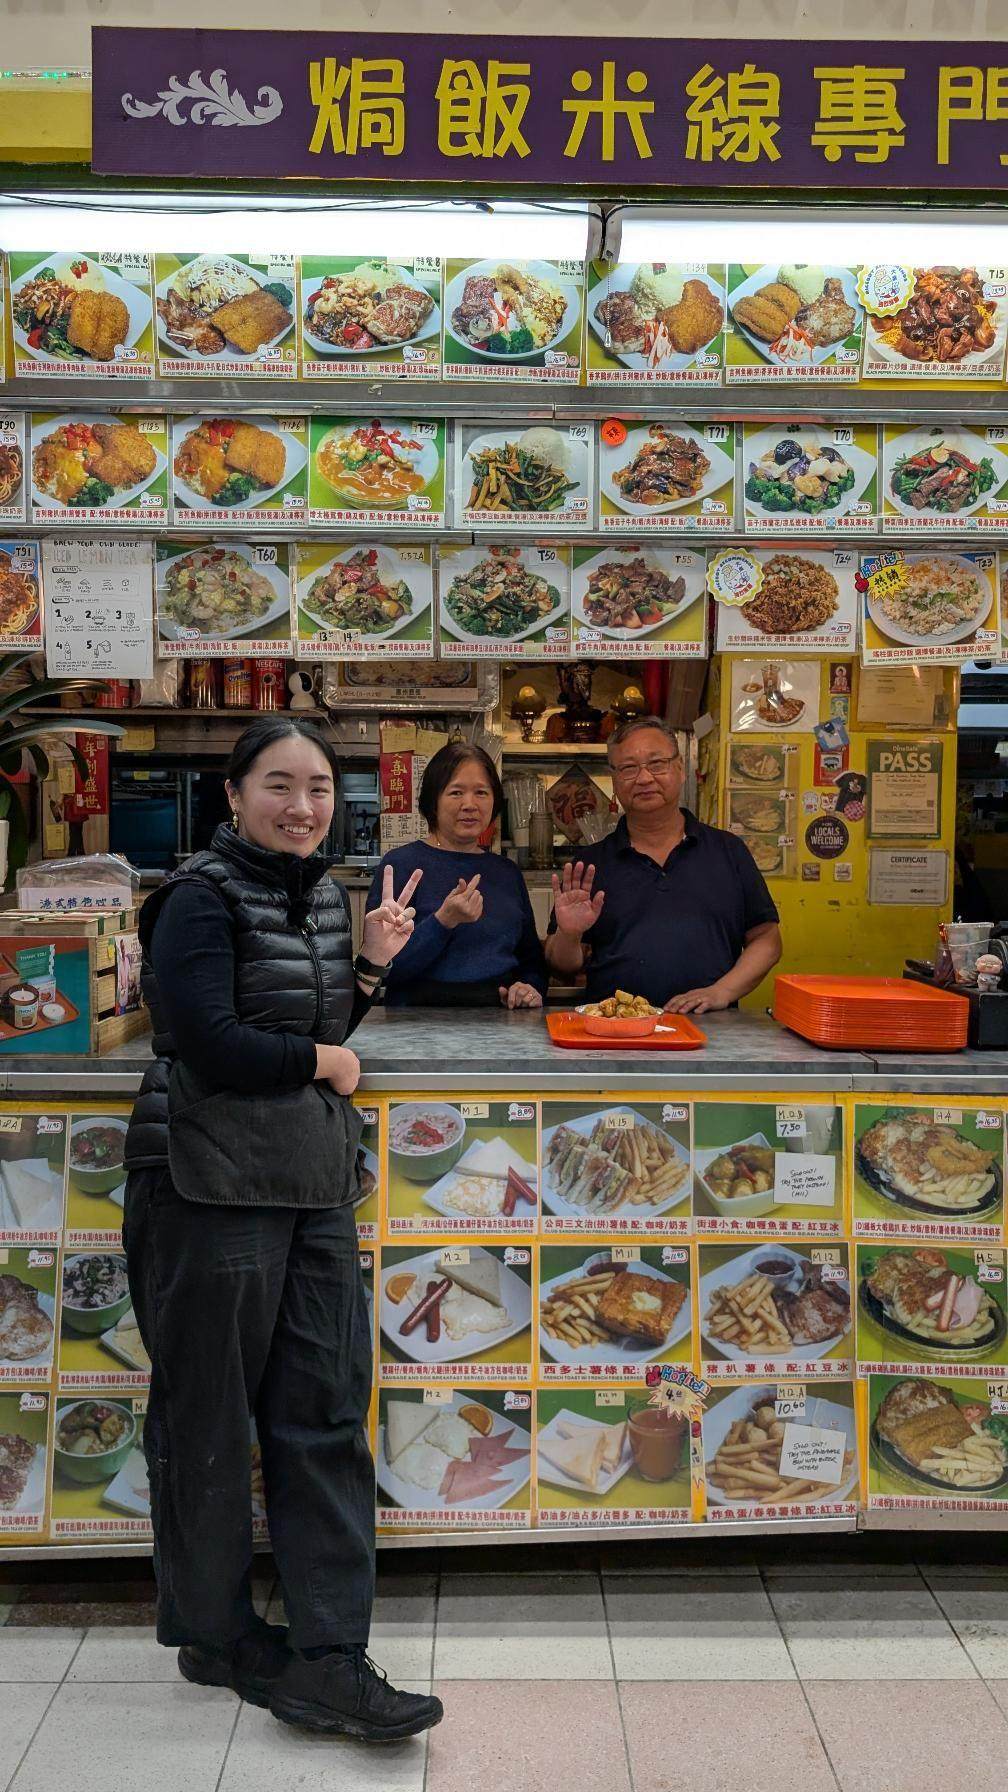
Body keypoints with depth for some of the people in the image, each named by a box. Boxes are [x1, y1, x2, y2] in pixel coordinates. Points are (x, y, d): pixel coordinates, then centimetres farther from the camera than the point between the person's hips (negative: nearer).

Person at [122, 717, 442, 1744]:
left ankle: (327, 1659, 14)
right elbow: (209, 1043, -21)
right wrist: (323, 1064, -7)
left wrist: (372, 965, 3)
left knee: (326, 1418, 5)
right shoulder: (202, 898, -11)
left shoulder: (323, 896, 12)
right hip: (211, 1190, -7)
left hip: (315, 1190, 7)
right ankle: (211, 1635, 28)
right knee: (210, 1421, 8)